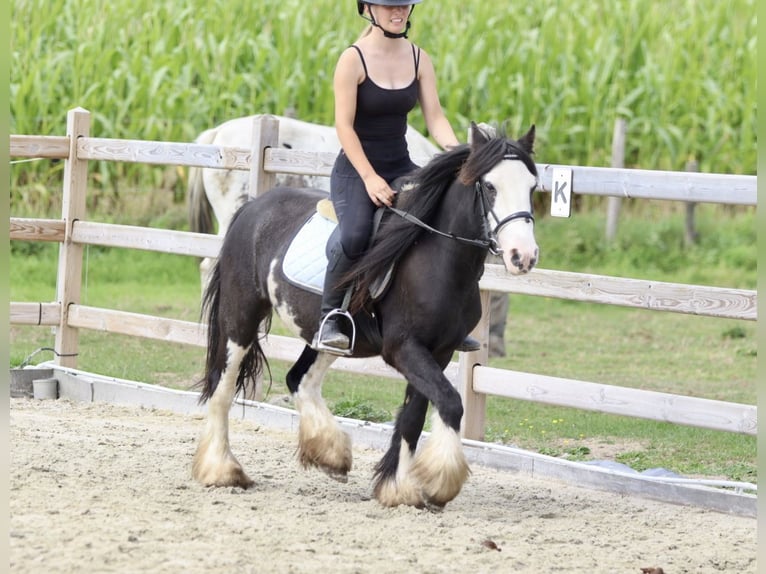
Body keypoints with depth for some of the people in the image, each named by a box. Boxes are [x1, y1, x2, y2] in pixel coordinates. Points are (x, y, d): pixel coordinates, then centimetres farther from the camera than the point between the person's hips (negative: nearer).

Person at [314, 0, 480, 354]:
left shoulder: (419, 59, 7)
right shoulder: (353, 59, -9)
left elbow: (435, 117, 3)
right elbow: (344, 126, -13)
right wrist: (370, 178, -21)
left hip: (401, 168, 6)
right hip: (355, 170, -6)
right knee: (354, 235, -34)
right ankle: (329, 319, -16)